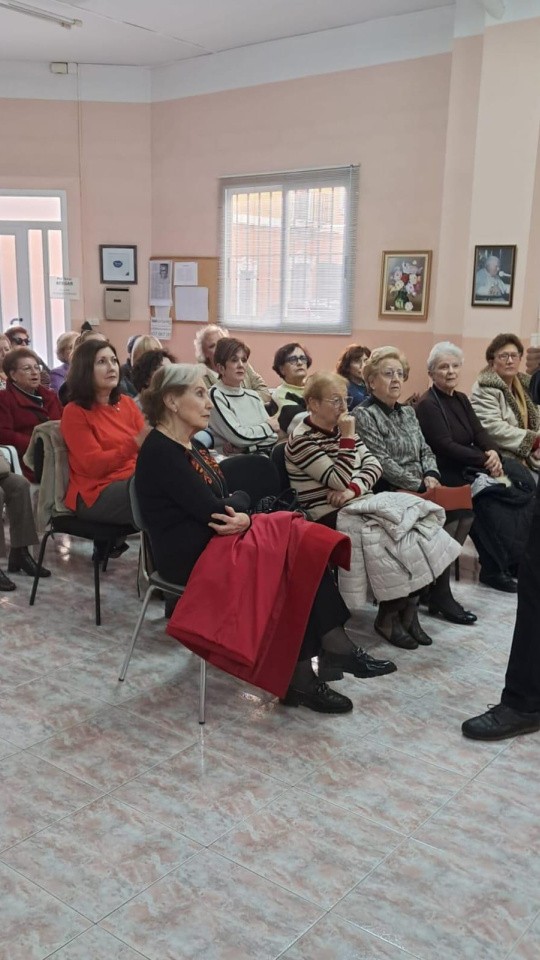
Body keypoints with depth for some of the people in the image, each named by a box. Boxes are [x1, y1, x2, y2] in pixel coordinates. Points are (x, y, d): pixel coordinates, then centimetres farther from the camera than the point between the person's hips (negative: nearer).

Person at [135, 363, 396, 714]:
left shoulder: (192, 446, 17)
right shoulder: (160, 452, -13)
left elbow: (233, 497, 8)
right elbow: (210, 510, -20)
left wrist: (242, 516, -14)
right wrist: (237, 507, 1)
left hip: (216, 540, 9)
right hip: (190, 554, -8)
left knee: (300, 543, -12)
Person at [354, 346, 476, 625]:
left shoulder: (408, 412, 20)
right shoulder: (363, 415, -6)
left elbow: (425, 450, 17)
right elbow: (382, 463, -15)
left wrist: (431, 475, -5)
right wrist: (421, 484, -16)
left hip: (420, 490, 7)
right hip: (389, 494, -7)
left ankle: (440, 593, -10)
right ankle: (439, 594, -12)